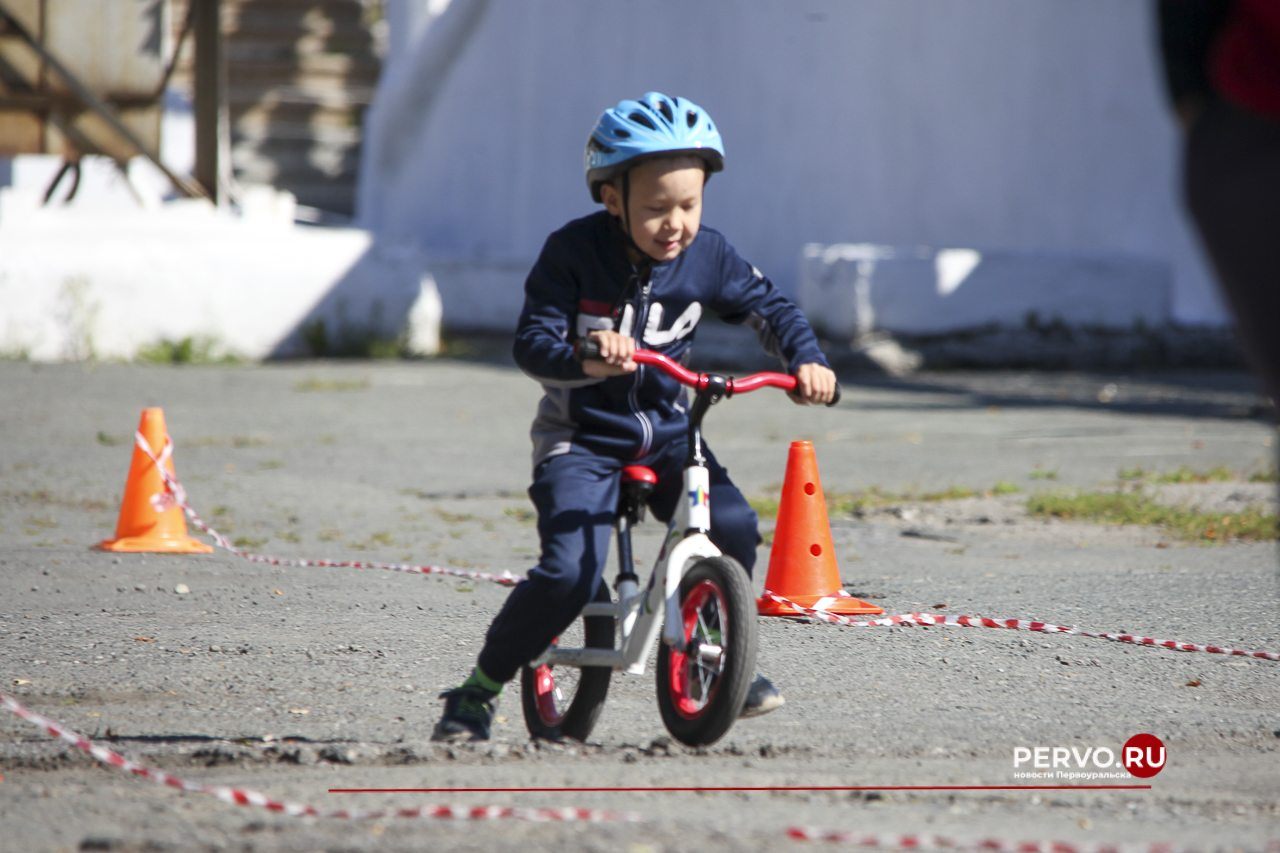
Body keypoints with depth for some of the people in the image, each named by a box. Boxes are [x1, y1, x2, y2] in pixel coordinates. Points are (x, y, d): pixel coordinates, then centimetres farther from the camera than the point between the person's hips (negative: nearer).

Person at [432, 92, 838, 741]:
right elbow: (532, 343, -18)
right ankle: (479, 690, -2)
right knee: (570, 572, -22)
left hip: (666, 433, 4)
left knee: (732, 525, -21)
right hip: (582, 438, -4)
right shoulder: (573, 252, -15)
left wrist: (806, 360, -13)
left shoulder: (707, 257, -4)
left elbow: (771, 309, 6)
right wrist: (583, 358, -40)